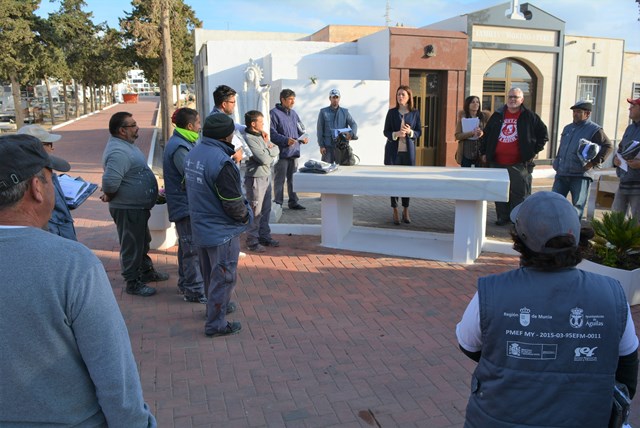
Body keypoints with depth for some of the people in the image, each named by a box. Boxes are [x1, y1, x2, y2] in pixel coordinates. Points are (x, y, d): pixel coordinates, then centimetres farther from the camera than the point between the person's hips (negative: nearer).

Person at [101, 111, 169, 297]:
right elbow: (110, 181, -36)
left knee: (143, 241, 24)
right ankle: (133, 283, 18)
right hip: (128, 208, -10)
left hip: (138, 206, 10)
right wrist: (110, 196, -17)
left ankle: (146, 271, 42)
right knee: (132, 245, 4)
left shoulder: (125, 145, 8)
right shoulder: (118, 152, -27)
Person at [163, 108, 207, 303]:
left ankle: (185, 283, 33)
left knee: (187, 246, 20)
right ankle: (195, 290, 4)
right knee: (193, 248, -4)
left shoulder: (181, 143, 13)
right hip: (186, 205, -11)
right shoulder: (179, 147, -20)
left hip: (183, 204, 11)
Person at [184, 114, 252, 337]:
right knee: (223, 276, 5)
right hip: (222, 231, -9)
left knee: (210, 273, 24)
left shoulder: (192, 155, 1)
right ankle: (216, 323, 14)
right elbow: (234, 204, -24)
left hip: (200, 227, 9)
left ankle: (217, 305, 43)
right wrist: (245, 216, -4)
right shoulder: (221, 162, -27)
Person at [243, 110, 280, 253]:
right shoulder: (249, 138, -17)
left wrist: (270, 150, -7)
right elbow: (264, 158, -20)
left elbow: (276, 149, 13)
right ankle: (252, 242, 6)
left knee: (265, 210, 16)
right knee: (255, 212, -2)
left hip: (266, 176, 9)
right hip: (255, 178, -9)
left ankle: (264, 237, 27)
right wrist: (271, 151, -2)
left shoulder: (261, 135, 12)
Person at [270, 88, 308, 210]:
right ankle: (278, 203, 8)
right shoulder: (274, 113, -8)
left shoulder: (293, 113, 16)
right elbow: (272, 133, -14)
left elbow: (300, 129, 22)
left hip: (294, 151, 7)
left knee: (293, 178, 13)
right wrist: (285, 140, -24)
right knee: (279, 179, 0)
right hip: (282, 153, -7)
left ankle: (293, 201, 22)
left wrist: (303, 137, 1)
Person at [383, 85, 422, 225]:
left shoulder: (415, 112, 4)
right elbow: (386, 131, 3)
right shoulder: (392, 112, 3)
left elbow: (419, 131, 6)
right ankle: (395, 212, 9)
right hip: (393, 150, 0)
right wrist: (396, 134, -16)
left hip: (408, 150, 0)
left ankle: (406, 211, 14)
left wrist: (410, 132, -15)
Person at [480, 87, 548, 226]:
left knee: (519, 192, -1)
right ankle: (503, 217, 18)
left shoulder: (529, 117, 2)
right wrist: (483, 152, 12)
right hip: (497, 163, 3)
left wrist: (533, 151, 0)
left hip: (519, 164, -3)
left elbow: (543, 135, 7)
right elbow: (486, 134, 18)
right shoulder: (497, 115, 11)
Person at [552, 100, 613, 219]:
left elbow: (608, 146, -7)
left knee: (577, 206, 0)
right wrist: (557, 163, 18)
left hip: (581, 175, -6)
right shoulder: (567, 128, 17)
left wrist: (594, 162, -13)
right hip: (562, 174, 7)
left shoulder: (594, 130, -5)